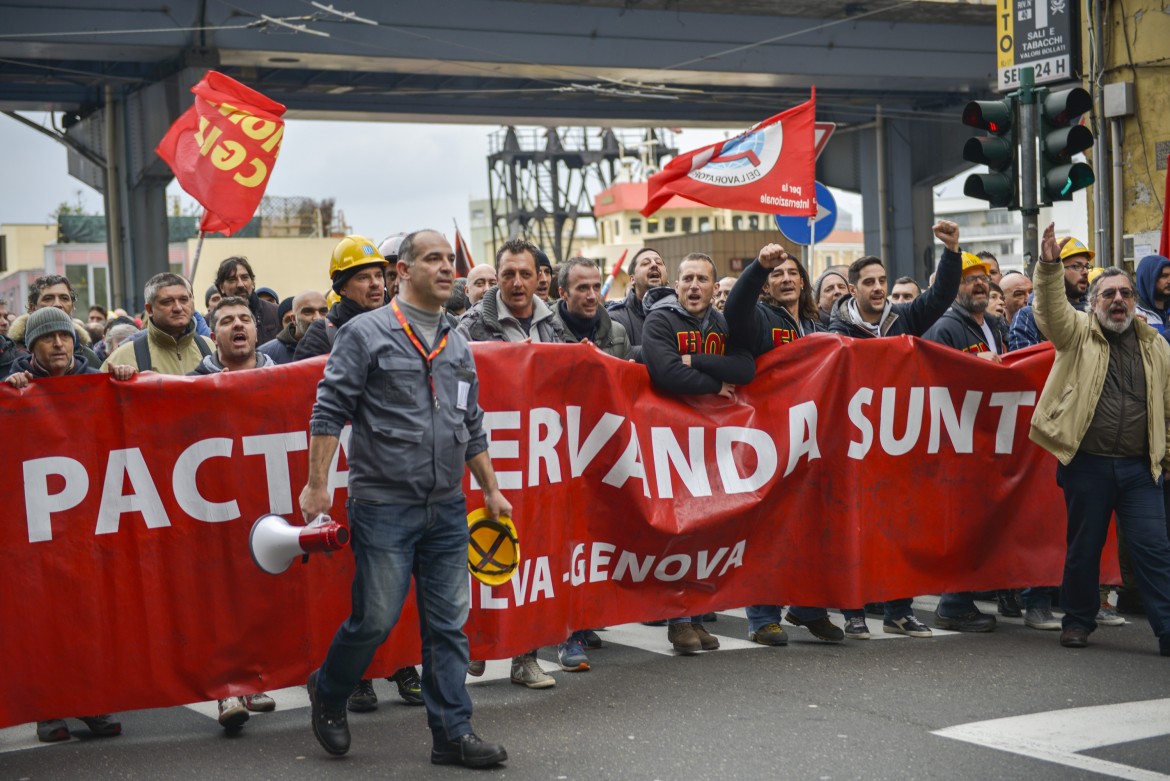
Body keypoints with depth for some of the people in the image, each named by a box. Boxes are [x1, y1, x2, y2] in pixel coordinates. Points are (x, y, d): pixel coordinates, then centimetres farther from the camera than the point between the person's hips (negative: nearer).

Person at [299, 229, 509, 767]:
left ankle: (452, 733, 12)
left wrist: (491, 490, 19)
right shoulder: (366, 333, -5)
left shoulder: (457, 345, 14)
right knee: (375, 619, -1)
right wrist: (317, 484, -12)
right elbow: (329, 410, -7)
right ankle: (327, 694, 26)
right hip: (383, 506, -6)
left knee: (448, 624, 5)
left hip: (447, 510, 6)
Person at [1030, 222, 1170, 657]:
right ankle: (1077, 621, 24)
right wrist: (1049, 267, -31)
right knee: (1083, 547, 8)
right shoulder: (1078, 332, 4)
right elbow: (1050, 310, -16)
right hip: (1087, 463, -2)